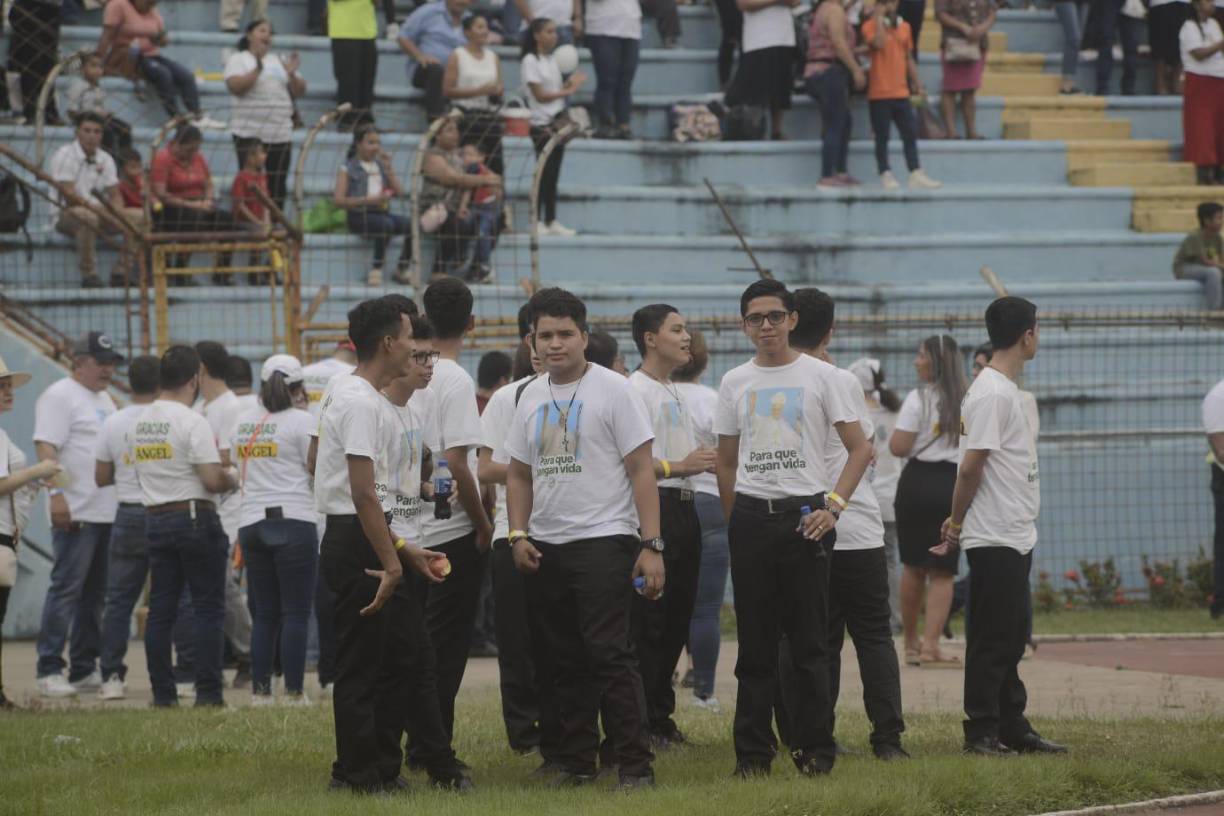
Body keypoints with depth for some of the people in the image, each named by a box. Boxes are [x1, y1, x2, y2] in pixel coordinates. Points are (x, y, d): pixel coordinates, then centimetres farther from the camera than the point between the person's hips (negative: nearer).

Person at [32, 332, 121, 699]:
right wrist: (57, 496, -27)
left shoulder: (103, 398, 20)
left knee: (95, 594, 10)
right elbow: (46, 448, -17)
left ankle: (84, 669, 15)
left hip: (108, 514, 9)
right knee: (66, 589, -10)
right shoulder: (59, 397, -8)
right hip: (76, 515, -9)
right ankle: (49, 671, -10)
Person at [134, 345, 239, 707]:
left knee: (161, 609, 8)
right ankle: (208, 691, -5)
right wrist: (233, 477, 3)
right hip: (195, 517, -7)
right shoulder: (192, 422, -13)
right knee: (208, 608, -2)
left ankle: (162, 692, 6)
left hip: (154, 520, 7)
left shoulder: (140, 423, 10)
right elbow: (213, 479, -19)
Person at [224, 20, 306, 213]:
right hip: (249, 132, -5)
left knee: (277, 184, 3)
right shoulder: (238, 60, 3)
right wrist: (257, 69, -23)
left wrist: (292, 75, -4)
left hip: (280, 133, 5)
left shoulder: (280, 61, 19)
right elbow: (235, 87, -14)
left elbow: (298, 92, 15)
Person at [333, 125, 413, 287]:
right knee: (386, 224, -36)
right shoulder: (348, 169, 3)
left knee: (410, 224, -22)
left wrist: (388, 169, 0)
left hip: (383, 212, 5)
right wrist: (369, 200, -15)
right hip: (359, 216, -5)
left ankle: (403, 268, -5)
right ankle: (376, 270, -24)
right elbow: (339, 200, -7)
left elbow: (400, 192, 10)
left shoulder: (382, 166, 19)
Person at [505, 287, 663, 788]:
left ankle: (636, 766, -11)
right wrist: (518, 534, 5)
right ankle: (576, 761, 18)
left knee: (610, 654, -13)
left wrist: (651, 545, -15)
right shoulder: (531, 397, 13)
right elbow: (519, 473, 21)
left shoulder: (611, 389, -5)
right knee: (566, 662, 11)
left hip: (603, 541, -6)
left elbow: (641, 470, -8)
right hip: (545, 549, 6)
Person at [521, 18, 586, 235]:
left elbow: (557, 89, 14)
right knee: (544, 173, -7)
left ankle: (551, 221, 10)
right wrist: (567, 91, -13)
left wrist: (570, 84, -5)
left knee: (553, 175, 7)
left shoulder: (553, 60, 14)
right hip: (541, 124, -7)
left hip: (557, 122, 7)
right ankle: (537, 221, -2)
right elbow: (540, 95, -13)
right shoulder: (530, 61, -9)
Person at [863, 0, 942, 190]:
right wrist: (879, 18, -16)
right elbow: (879, 44, -25)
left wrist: (918, 85, 17)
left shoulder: (904, 27, 13)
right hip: (879, 93, -5)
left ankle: (916, 175, 6)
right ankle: (885, 175, 4)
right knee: (882, 137, -1)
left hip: (901, 92, 5)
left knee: (910, 133, 4)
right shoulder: (871, 26, -4)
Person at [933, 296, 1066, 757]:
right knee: (992, 638, -6)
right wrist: (957, 524, -9)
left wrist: (957, 523, 12)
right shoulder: (991, 393, -16)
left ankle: (1013, 729, 17)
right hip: (994, 539, -10)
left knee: (1010, 638, 12)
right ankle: (981, 732, -2)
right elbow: (971, 467, -17)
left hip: (1015, 536, 10)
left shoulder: (1006, 390, 16)